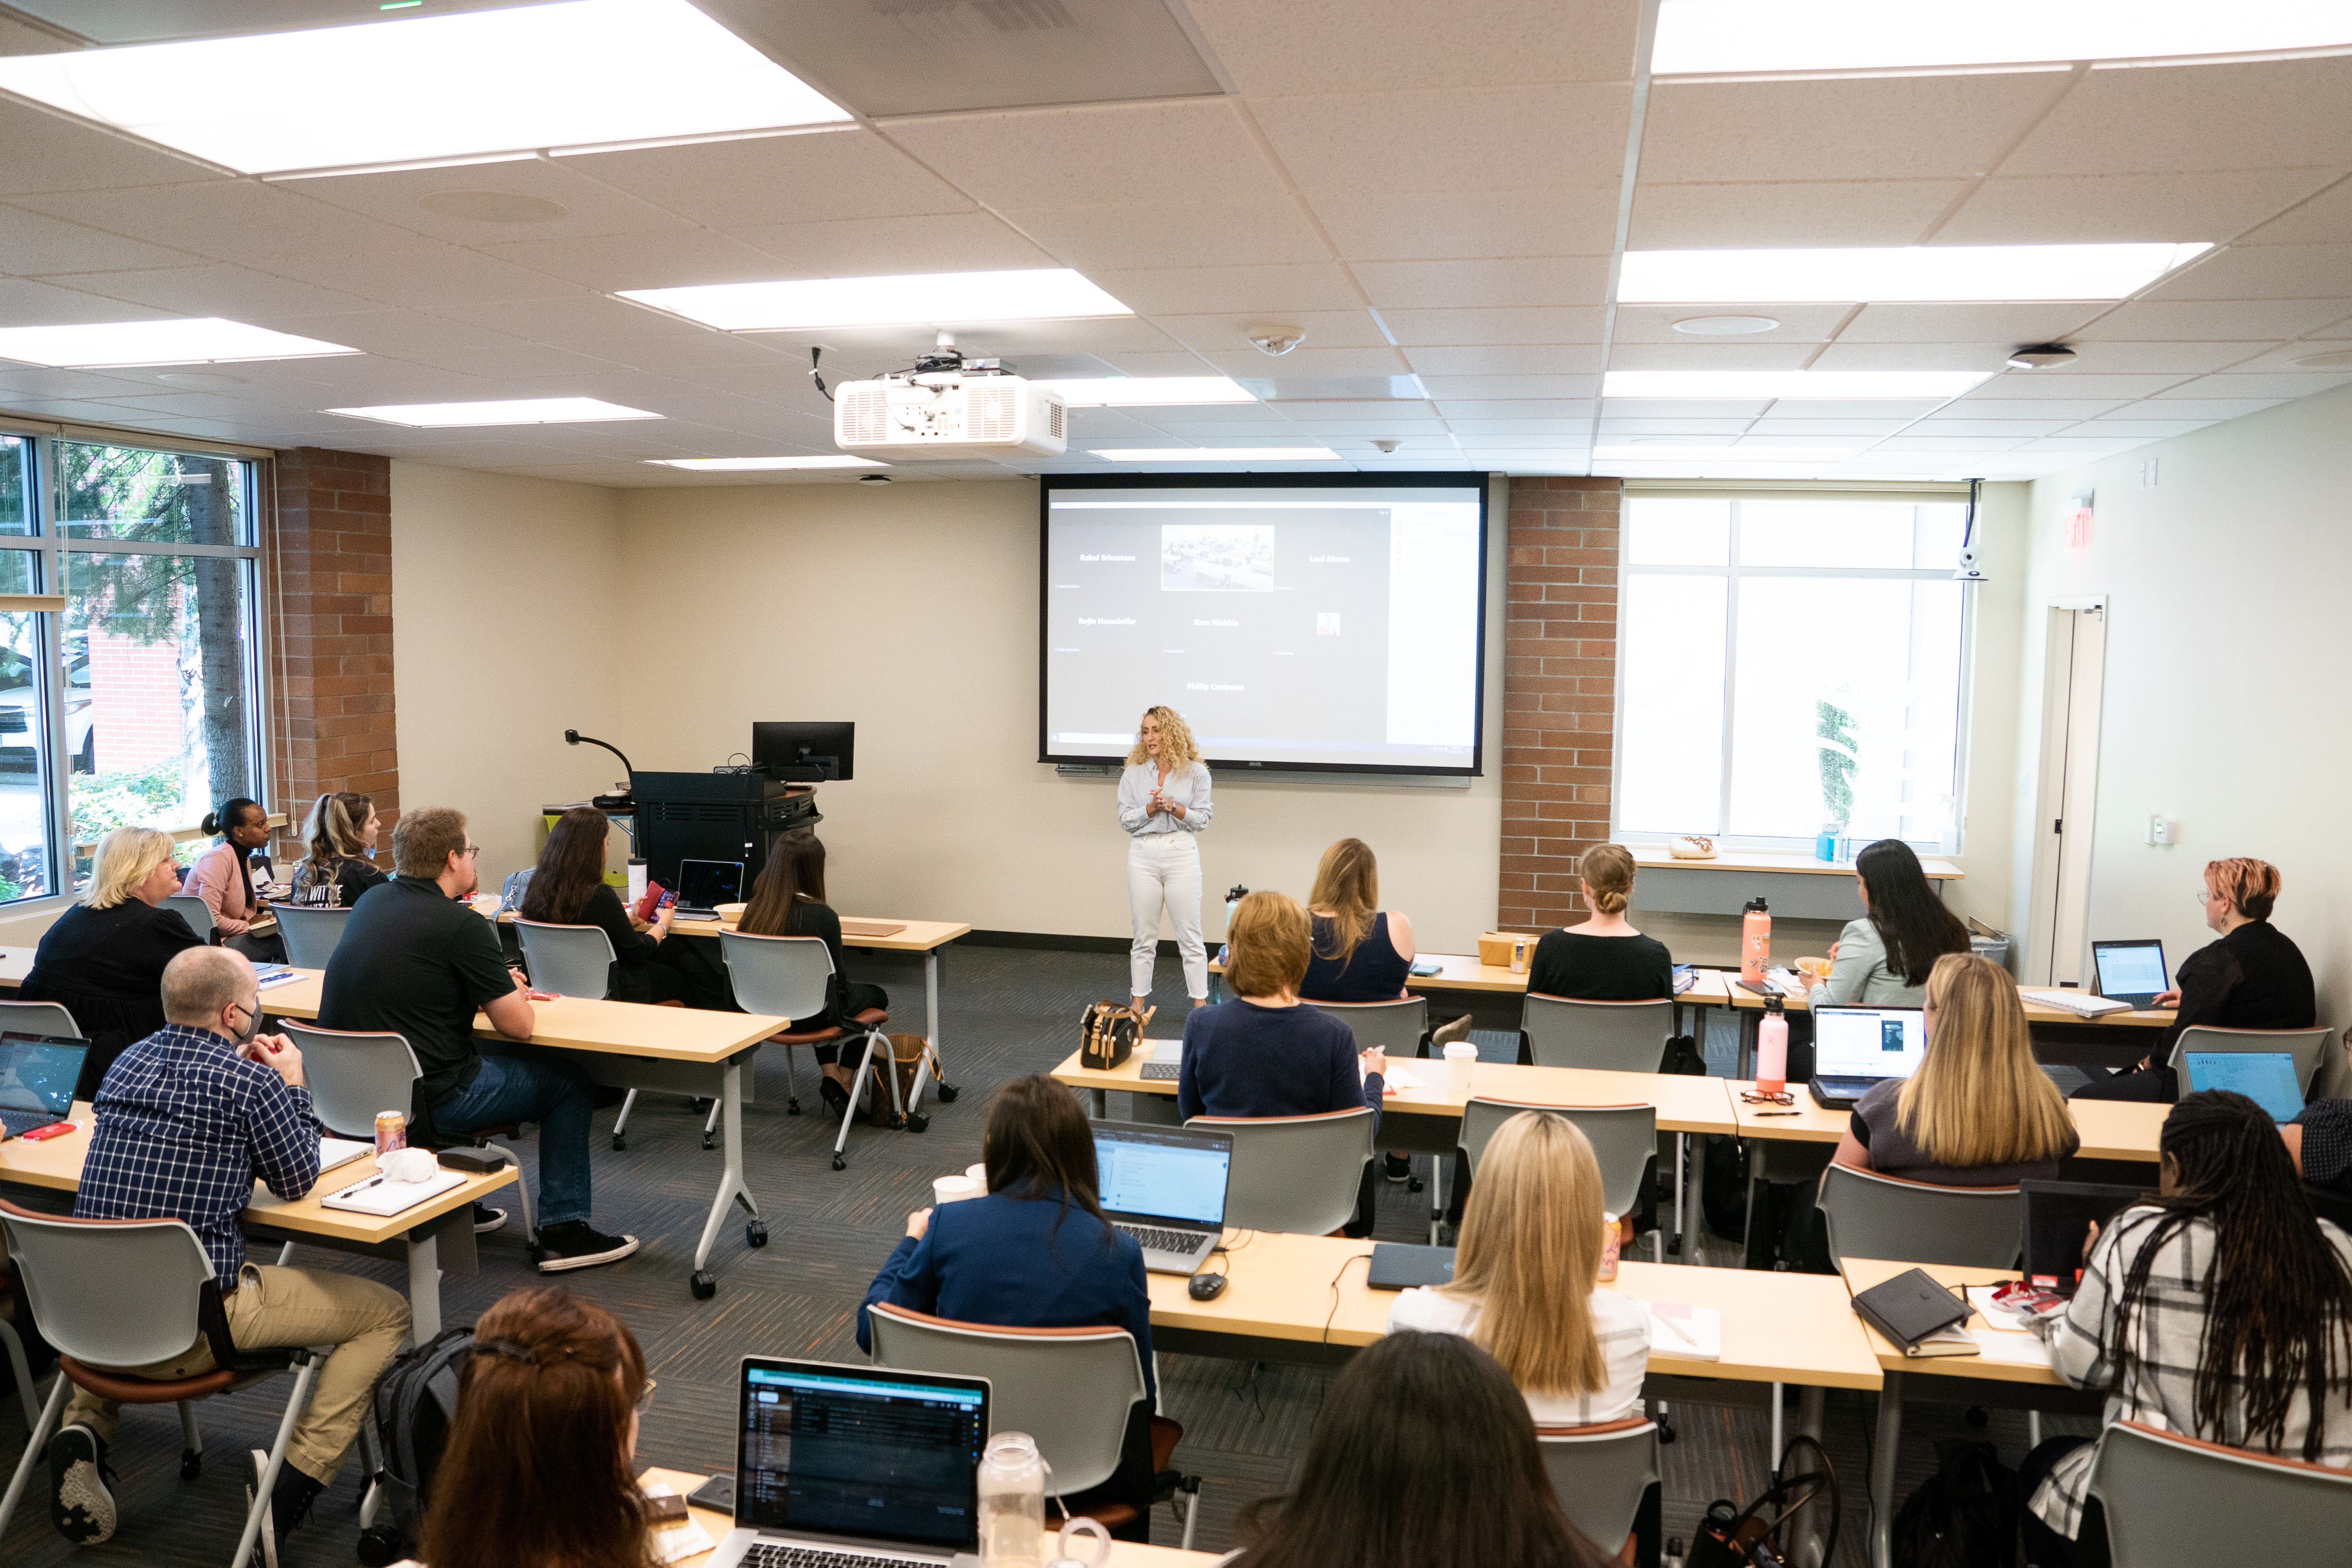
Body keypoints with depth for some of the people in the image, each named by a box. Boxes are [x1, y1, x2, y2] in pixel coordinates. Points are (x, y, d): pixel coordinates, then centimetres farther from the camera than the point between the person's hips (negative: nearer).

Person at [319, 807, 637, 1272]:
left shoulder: (372, 901, 6)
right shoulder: (460, 924, -17)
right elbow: (519, 1025, -13)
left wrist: (498, 986, 17)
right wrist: (513, 993, 9)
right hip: (420, 1103, -8)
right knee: (566, 1079, 9)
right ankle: (563, 1230, 11)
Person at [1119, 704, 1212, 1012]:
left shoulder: (1195, 773, 1)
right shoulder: (1133, 773, 6)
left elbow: (1202, 819, 0)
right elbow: (1125, 819, 2)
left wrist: (1173, 807, -14)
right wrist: (1152, 808, -13)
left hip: (1182, 852, -2)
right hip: (1144, 855, 2)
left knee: (1189, 934, 1)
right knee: (1144, 935, 8)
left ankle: (1200, 1004, 8)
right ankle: (1138, 1004, 16)